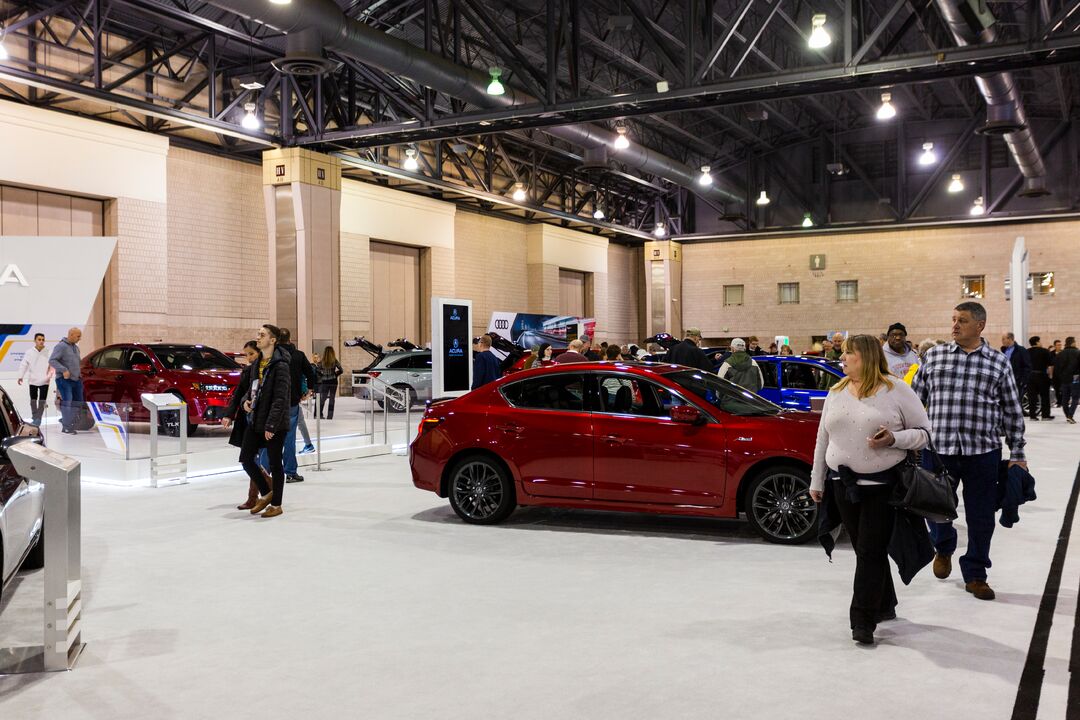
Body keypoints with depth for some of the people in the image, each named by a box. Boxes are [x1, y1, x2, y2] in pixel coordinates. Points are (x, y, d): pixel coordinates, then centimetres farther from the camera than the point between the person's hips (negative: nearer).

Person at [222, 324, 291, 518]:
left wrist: (271, 424, -22)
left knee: (275, 464, 3)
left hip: (275, 424, -8)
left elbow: (280, 398, -20)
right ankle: (266, 493, 27)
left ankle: (276, 504, 17)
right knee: (246, 459, 9)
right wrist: (245, 400, -2)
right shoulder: (256, 364, 10)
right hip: (255, 420, 8)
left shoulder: (280, 366, -16)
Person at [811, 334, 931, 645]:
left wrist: (894, 439, -20)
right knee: (864, 550, 12)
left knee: (871, 552, -6)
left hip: (882, 485, -5)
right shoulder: (836, 393, 10)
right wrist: (816, 482, 14)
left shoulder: (897, 391, -4)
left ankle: (863, 621, -3)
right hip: (843, 484, 5)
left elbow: (924, 432, -1)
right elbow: (823, 439, 14)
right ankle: (884, 605, 29)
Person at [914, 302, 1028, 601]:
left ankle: (975, 575, 25)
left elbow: (1012, 411, 7)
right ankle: (944, 548, 41)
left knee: (981, 517, 7)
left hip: (982, 452, 0)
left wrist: (1017, 454, 5)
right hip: (937, 449, 0)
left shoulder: (998, 362, 4)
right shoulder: (934, 357, 5)